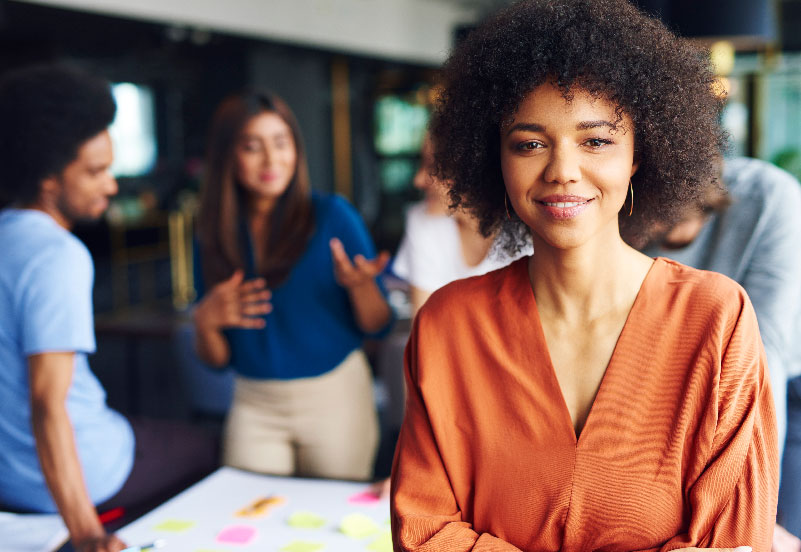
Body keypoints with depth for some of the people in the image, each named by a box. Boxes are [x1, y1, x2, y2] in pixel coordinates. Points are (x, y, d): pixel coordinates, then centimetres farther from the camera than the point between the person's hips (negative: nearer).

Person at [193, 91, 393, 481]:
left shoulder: (332, 215, -7)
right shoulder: (215, 236, 1)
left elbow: (378, 326, -5)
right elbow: (218, 360, 5)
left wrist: (360, 285, -25)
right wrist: (205, 322, -16)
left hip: (335, 395, -2)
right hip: (255, 405, 2)